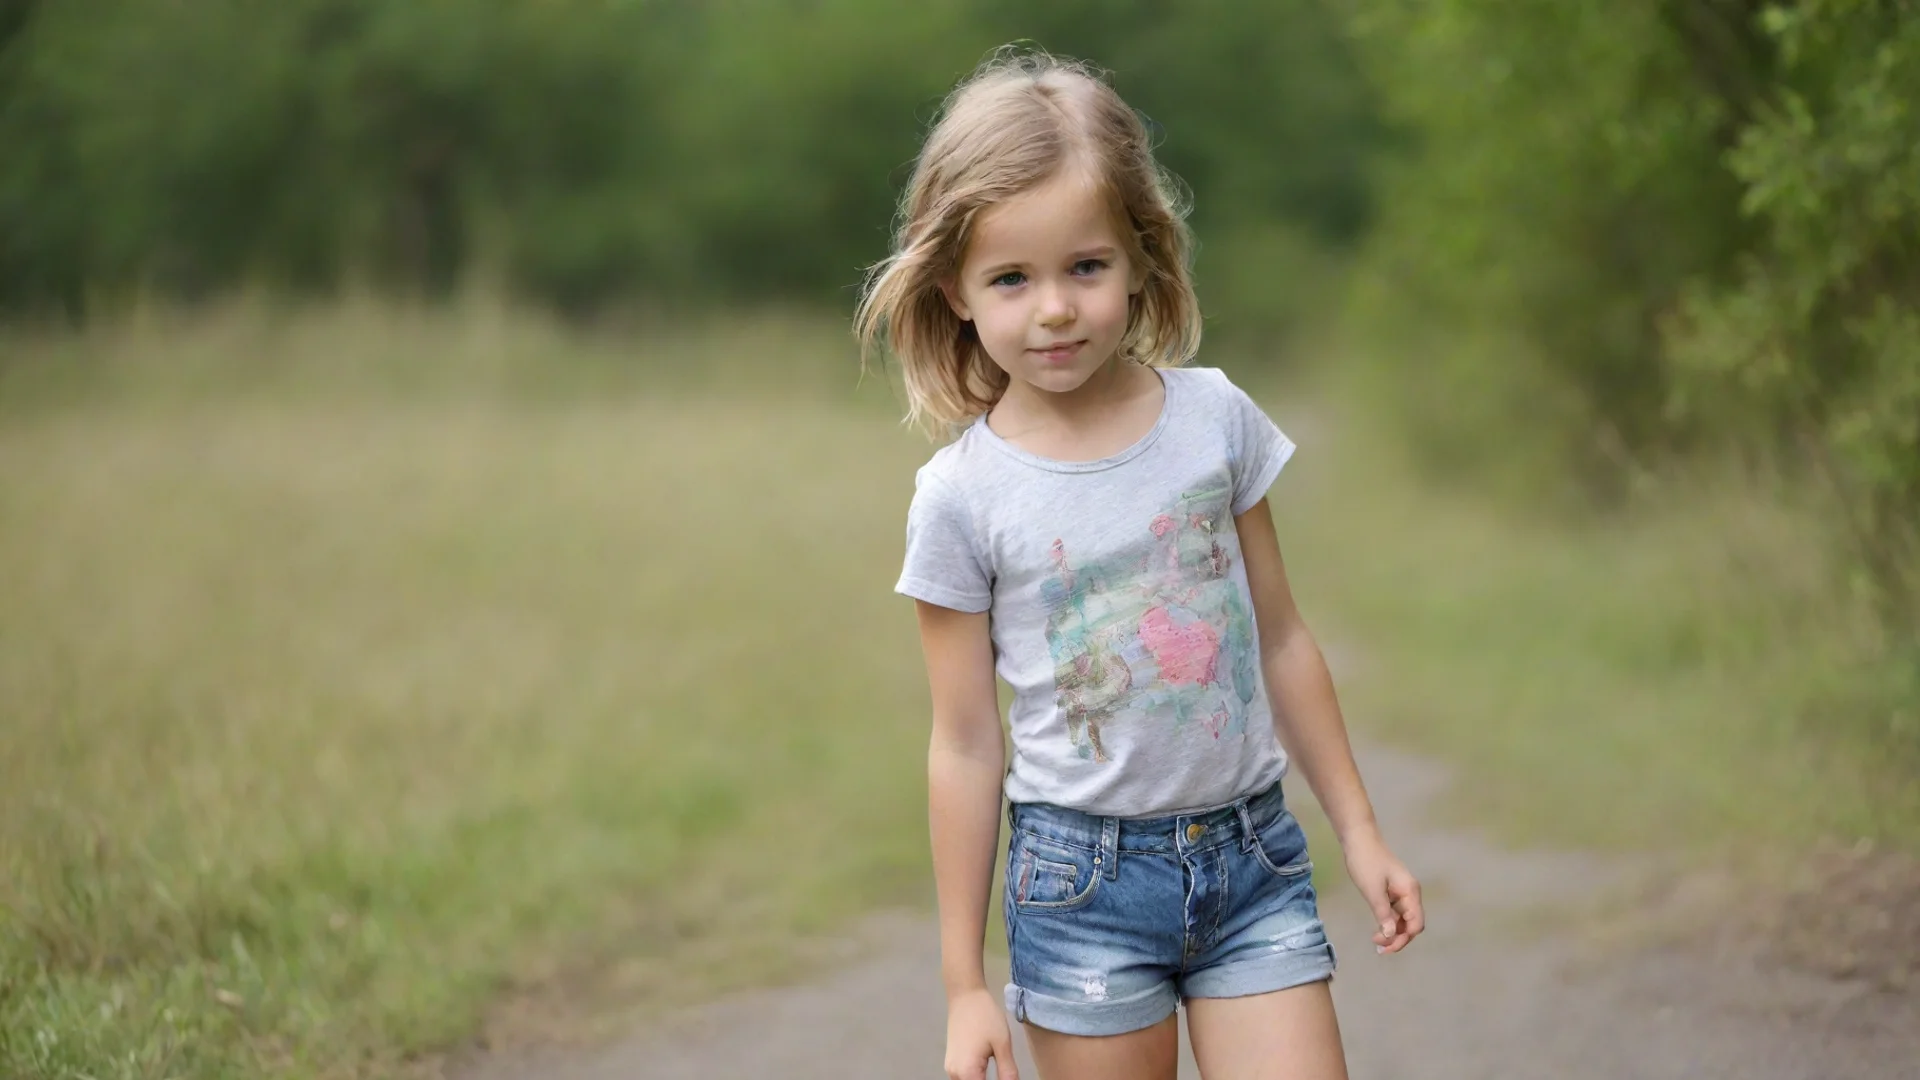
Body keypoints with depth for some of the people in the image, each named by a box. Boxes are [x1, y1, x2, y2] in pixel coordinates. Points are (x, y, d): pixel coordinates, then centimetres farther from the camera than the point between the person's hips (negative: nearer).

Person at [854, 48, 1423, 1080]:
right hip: (1085, 877, -2)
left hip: (1251, 851, 2)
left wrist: (1359, 831, 12)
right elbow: (966, 744, -3)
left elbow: (1280, 639, 9)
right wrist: (964, 982, 0)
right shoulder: (961, 496, -8)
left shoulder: (1214, 415, -1)